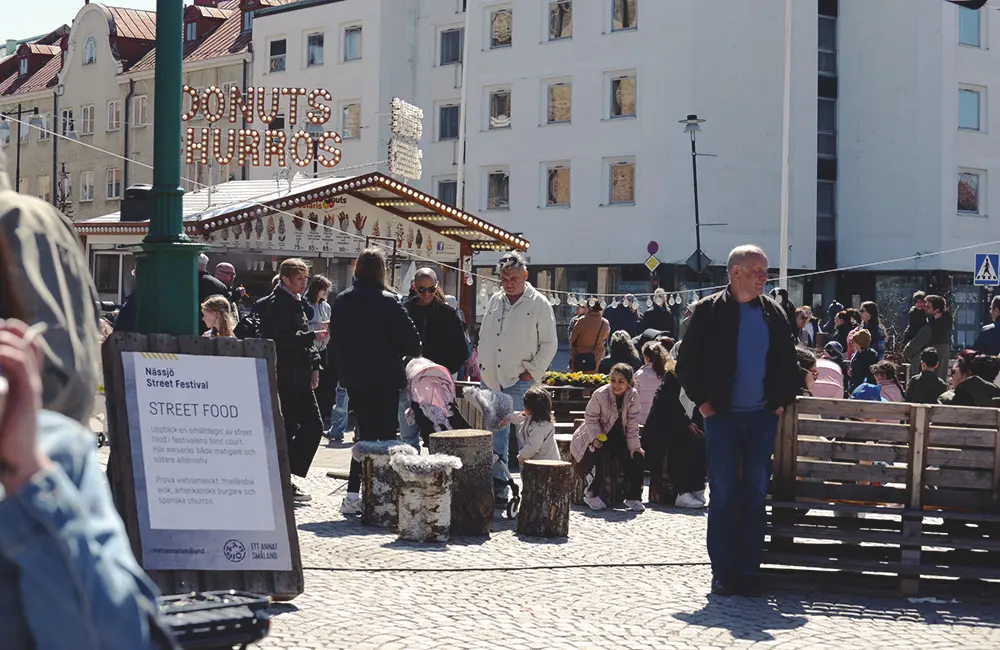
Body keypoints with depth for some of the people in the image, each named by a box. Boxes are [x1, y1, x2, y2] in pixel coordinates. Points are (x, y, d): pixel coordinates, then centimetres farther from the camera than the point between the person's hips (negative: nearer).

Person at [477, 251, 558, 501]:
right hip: (492, 380, 6)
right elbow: (484, 337, 21)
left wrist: (533, 371, -7)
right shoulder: (495, 301, 12)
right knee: (497, 438, 10)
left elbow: (550, 344, -3)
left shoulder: (539, 304, -4)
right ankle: (498, 488, 16)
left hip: (520, 382, -6)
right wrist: (482, 366, 11)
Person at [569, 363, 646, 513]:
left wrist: (635, 446, -9)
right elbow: (591, 418, -13)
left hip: (618, 436, 4)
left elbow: (632, 424, -6)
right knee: (601, 457, -28)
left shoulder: (633, 395, -11)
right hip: (598, 435, -4)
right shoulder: (600, 394, -20)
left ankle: (633, 497, 0)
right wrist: (596, 437, -27)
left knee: (637, 458, -12)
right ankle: (591, 494, -9)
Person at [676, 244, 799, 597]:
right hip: (722, 416, -3)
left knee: (756, 494, 4)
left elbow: (788, 362, 17)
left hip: (763, 417, 3)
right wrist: (701, 400, -5)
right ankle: (722, 573, 6)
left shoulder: (774, 313, 9)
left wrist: (784, 399, 7)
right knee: (723, 494, -1)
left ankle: (748, 572, 11)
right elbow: (687, 361, 1)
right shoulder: (709, 310, -1)